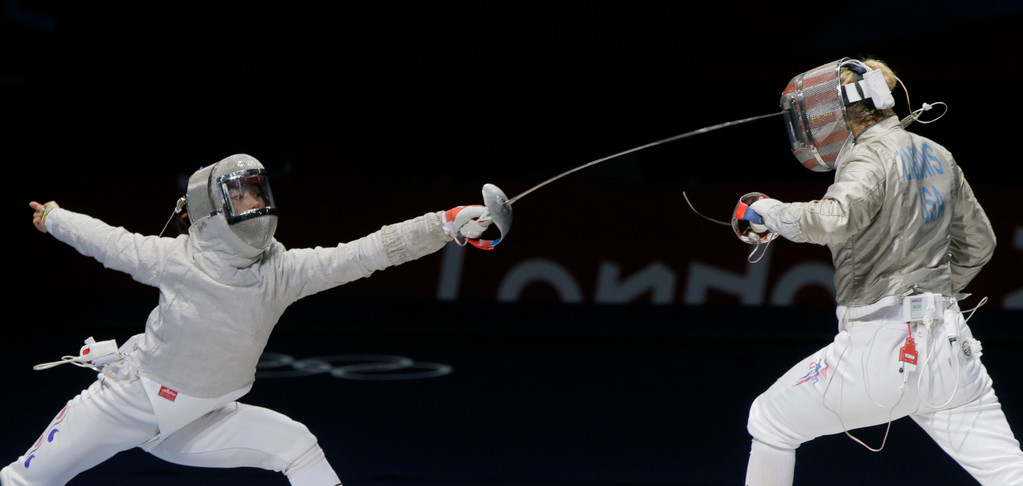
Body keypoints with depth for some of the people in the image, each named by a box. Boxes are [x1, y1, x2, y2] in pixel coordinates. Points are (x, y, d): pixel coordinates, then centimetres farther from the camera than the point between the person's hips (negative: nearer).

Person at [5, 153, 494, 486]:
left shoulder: (281, 270, -16)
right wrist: (52, 218, 10)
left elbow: (369, 252, -24)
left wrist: (449, 223, -33)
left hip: (197, 425, 2)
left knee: (297, 446, -15)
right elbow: (109, 241, -3)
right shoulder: (178, 261, -21)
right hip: (124, 402, -2)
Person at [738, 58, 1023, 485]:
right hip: (949, 347, 7)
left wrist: (771, 211, -14)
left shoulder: (872, 154, -10)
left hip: (882, 349, -7)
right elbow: (977, 245, 22)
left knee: (770, 422, 15)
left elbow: (837, 219, -30)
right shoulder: (936, 157, 13)